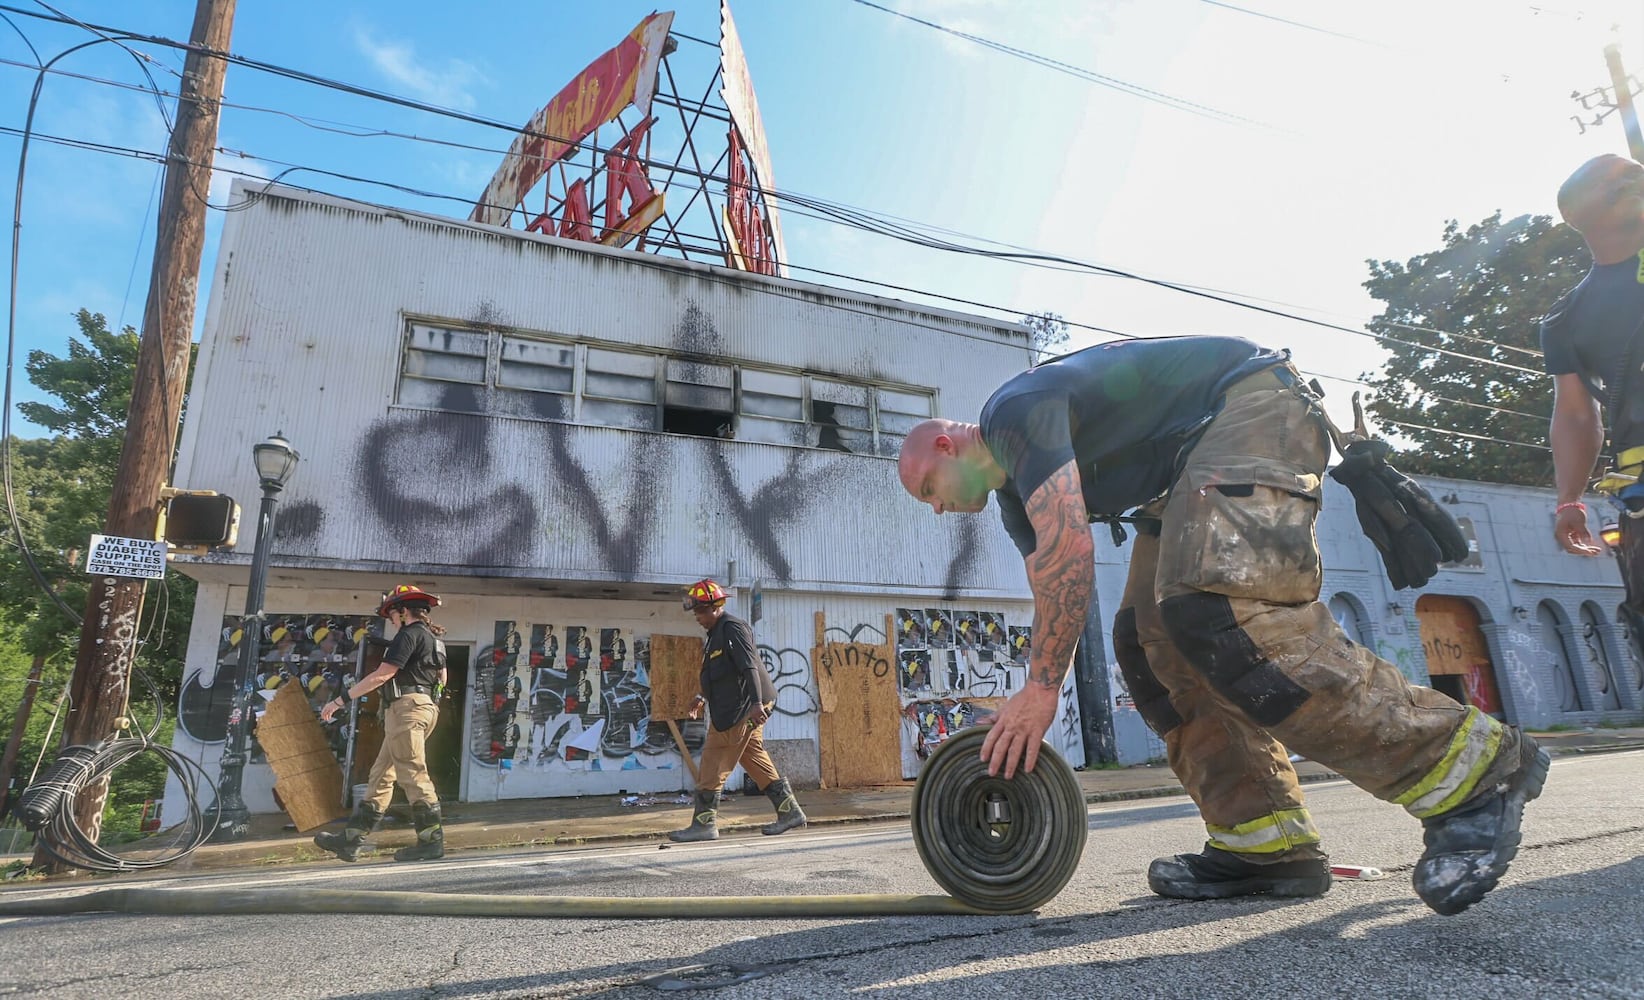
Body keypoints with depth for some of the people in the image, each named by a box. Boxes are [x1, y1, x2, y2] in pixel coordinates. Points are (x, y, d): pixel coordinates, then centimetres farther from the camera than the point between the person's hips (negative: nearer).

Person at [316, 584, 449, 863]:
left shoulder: (410, 633, -7)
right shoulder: (434, 638, 22)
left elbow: (382, 675, -13)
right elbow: (442, 678, 30)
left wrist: (340, 700, -10)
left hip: (407, 705, -10)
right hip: (427, 706, 10)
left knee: (412, 774, -11)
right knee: (381, 775, 11)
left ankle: (432, 840, -11)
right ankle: (350, 840, 16)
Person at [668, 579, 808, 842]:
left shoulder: (732, 628, -13)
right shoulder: (717, 633, 18)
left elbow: (749, 667, -23)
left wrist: (756, 702, -31)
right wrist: (703, 697, 25)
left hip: (739, 712, -10)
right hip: (735, 711, 10)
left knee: (712, 768, -4)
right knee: (756, 762, 13)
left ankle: (704, 824, 3)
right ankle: (790, 811, 19)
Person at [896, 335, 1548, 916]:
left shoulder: (1013, 411, -14)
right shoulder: (1015, 494, 14)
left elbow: (1069, 547, -27)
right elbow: (1053, 601, 13)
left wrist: (1041, 686, -22)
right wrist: (1023, 726, 10)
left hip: (1253, 406, -10)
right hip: (1194, 467, 10)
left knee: (1213, 610, -28)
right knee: (1149, 638, 0)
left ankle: (1468, 769, -17)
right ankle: (1264, 842, 1)